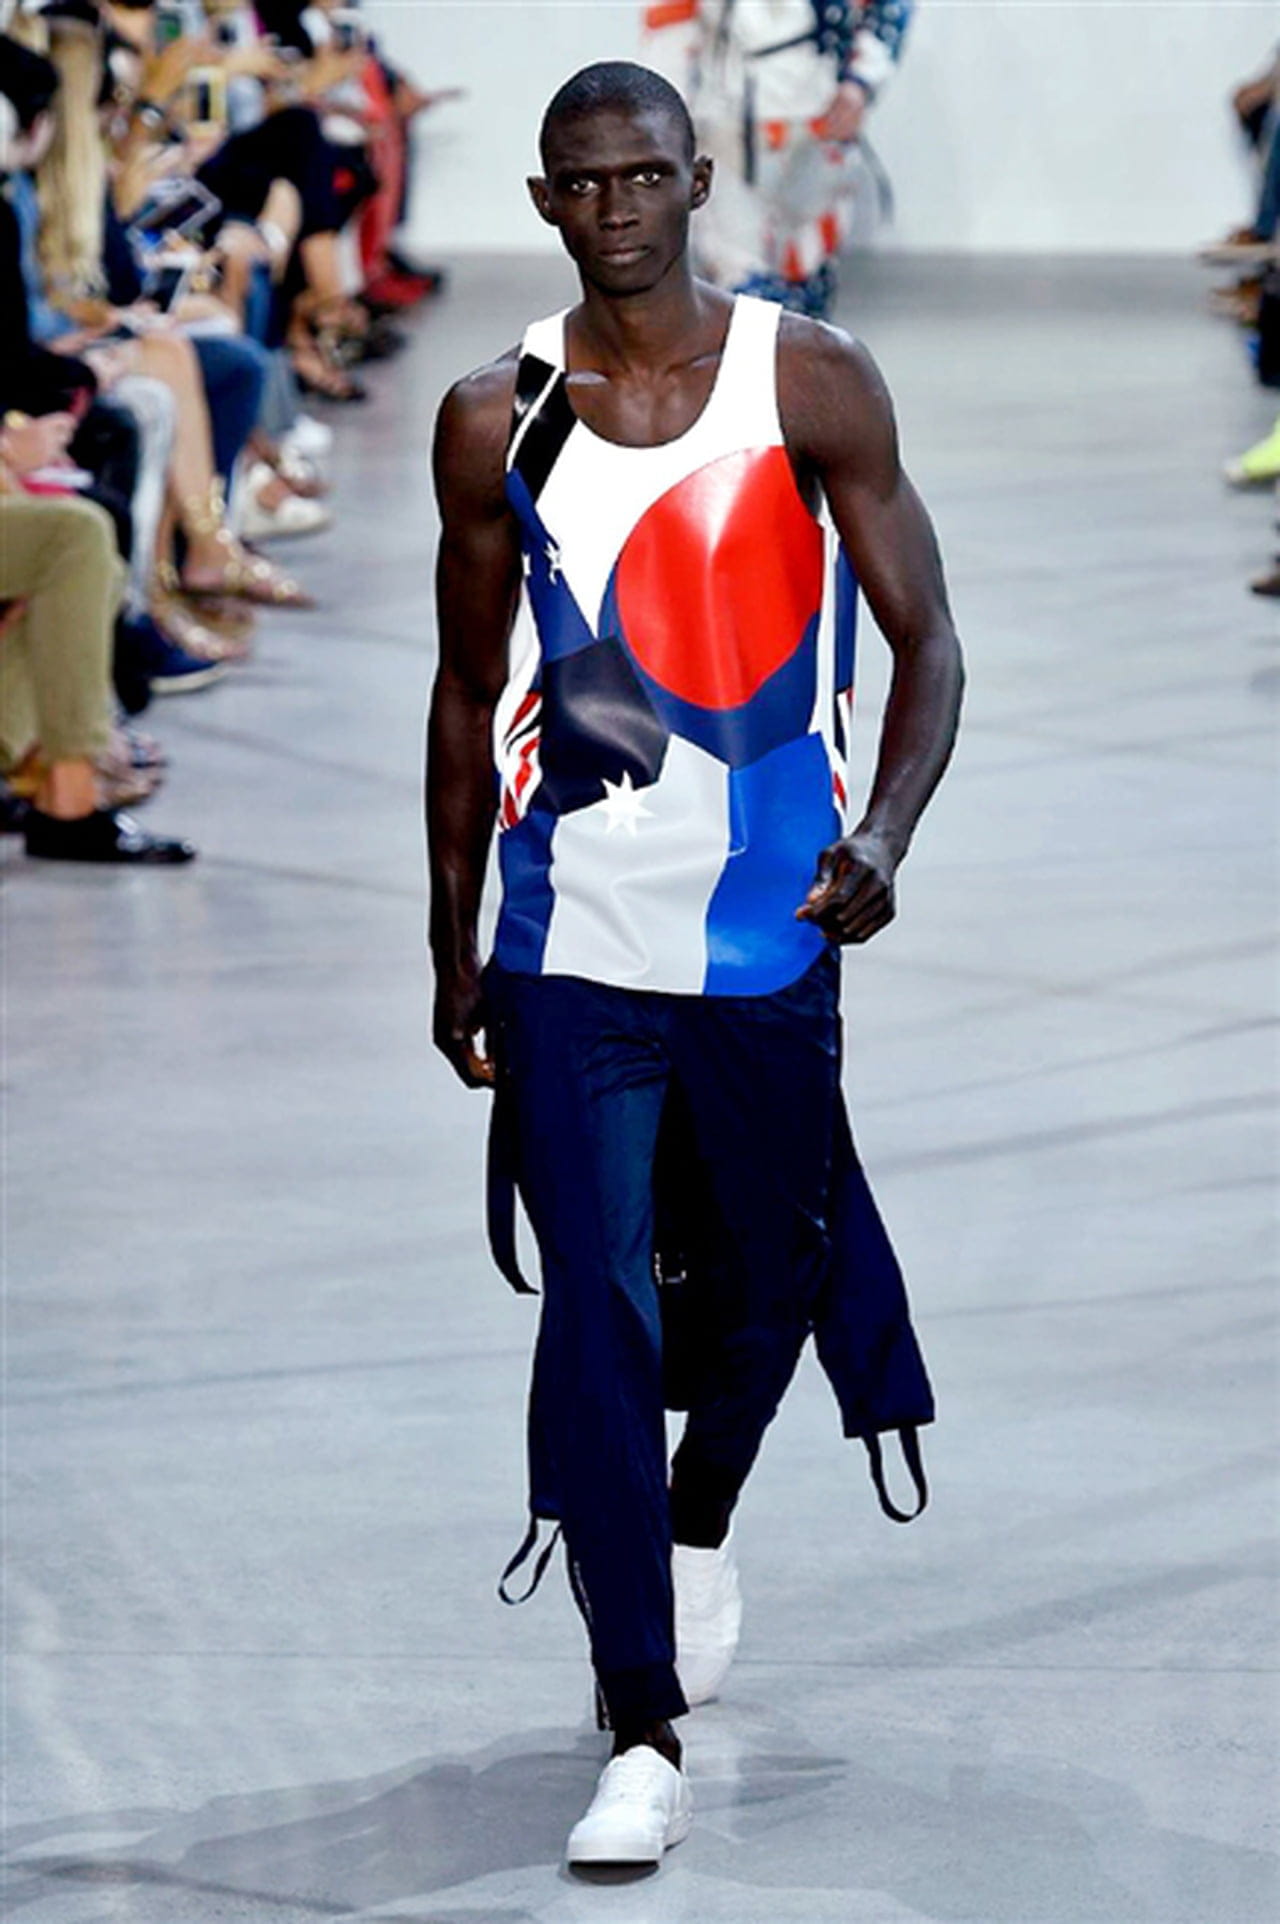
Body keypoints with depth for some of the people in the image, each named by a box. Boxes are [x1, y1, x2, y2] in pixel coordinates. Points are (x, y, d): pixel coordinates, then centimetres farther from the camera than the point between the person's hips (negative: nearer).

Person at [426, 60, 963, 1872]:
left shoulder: (811, 383, -3)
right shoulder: (496, 419, 1)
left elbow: (925, 639, -2)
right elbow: (471, 693, 10)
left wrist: (886, 835, -20)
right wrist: (451, 954, 11)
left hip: (771, 928, 0)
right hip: (572, 947, 0)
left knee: (772, 1276, 14)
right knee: (596, 1320, -7)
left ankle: (700, 1519, 48)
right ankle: (643, 1739, -6)